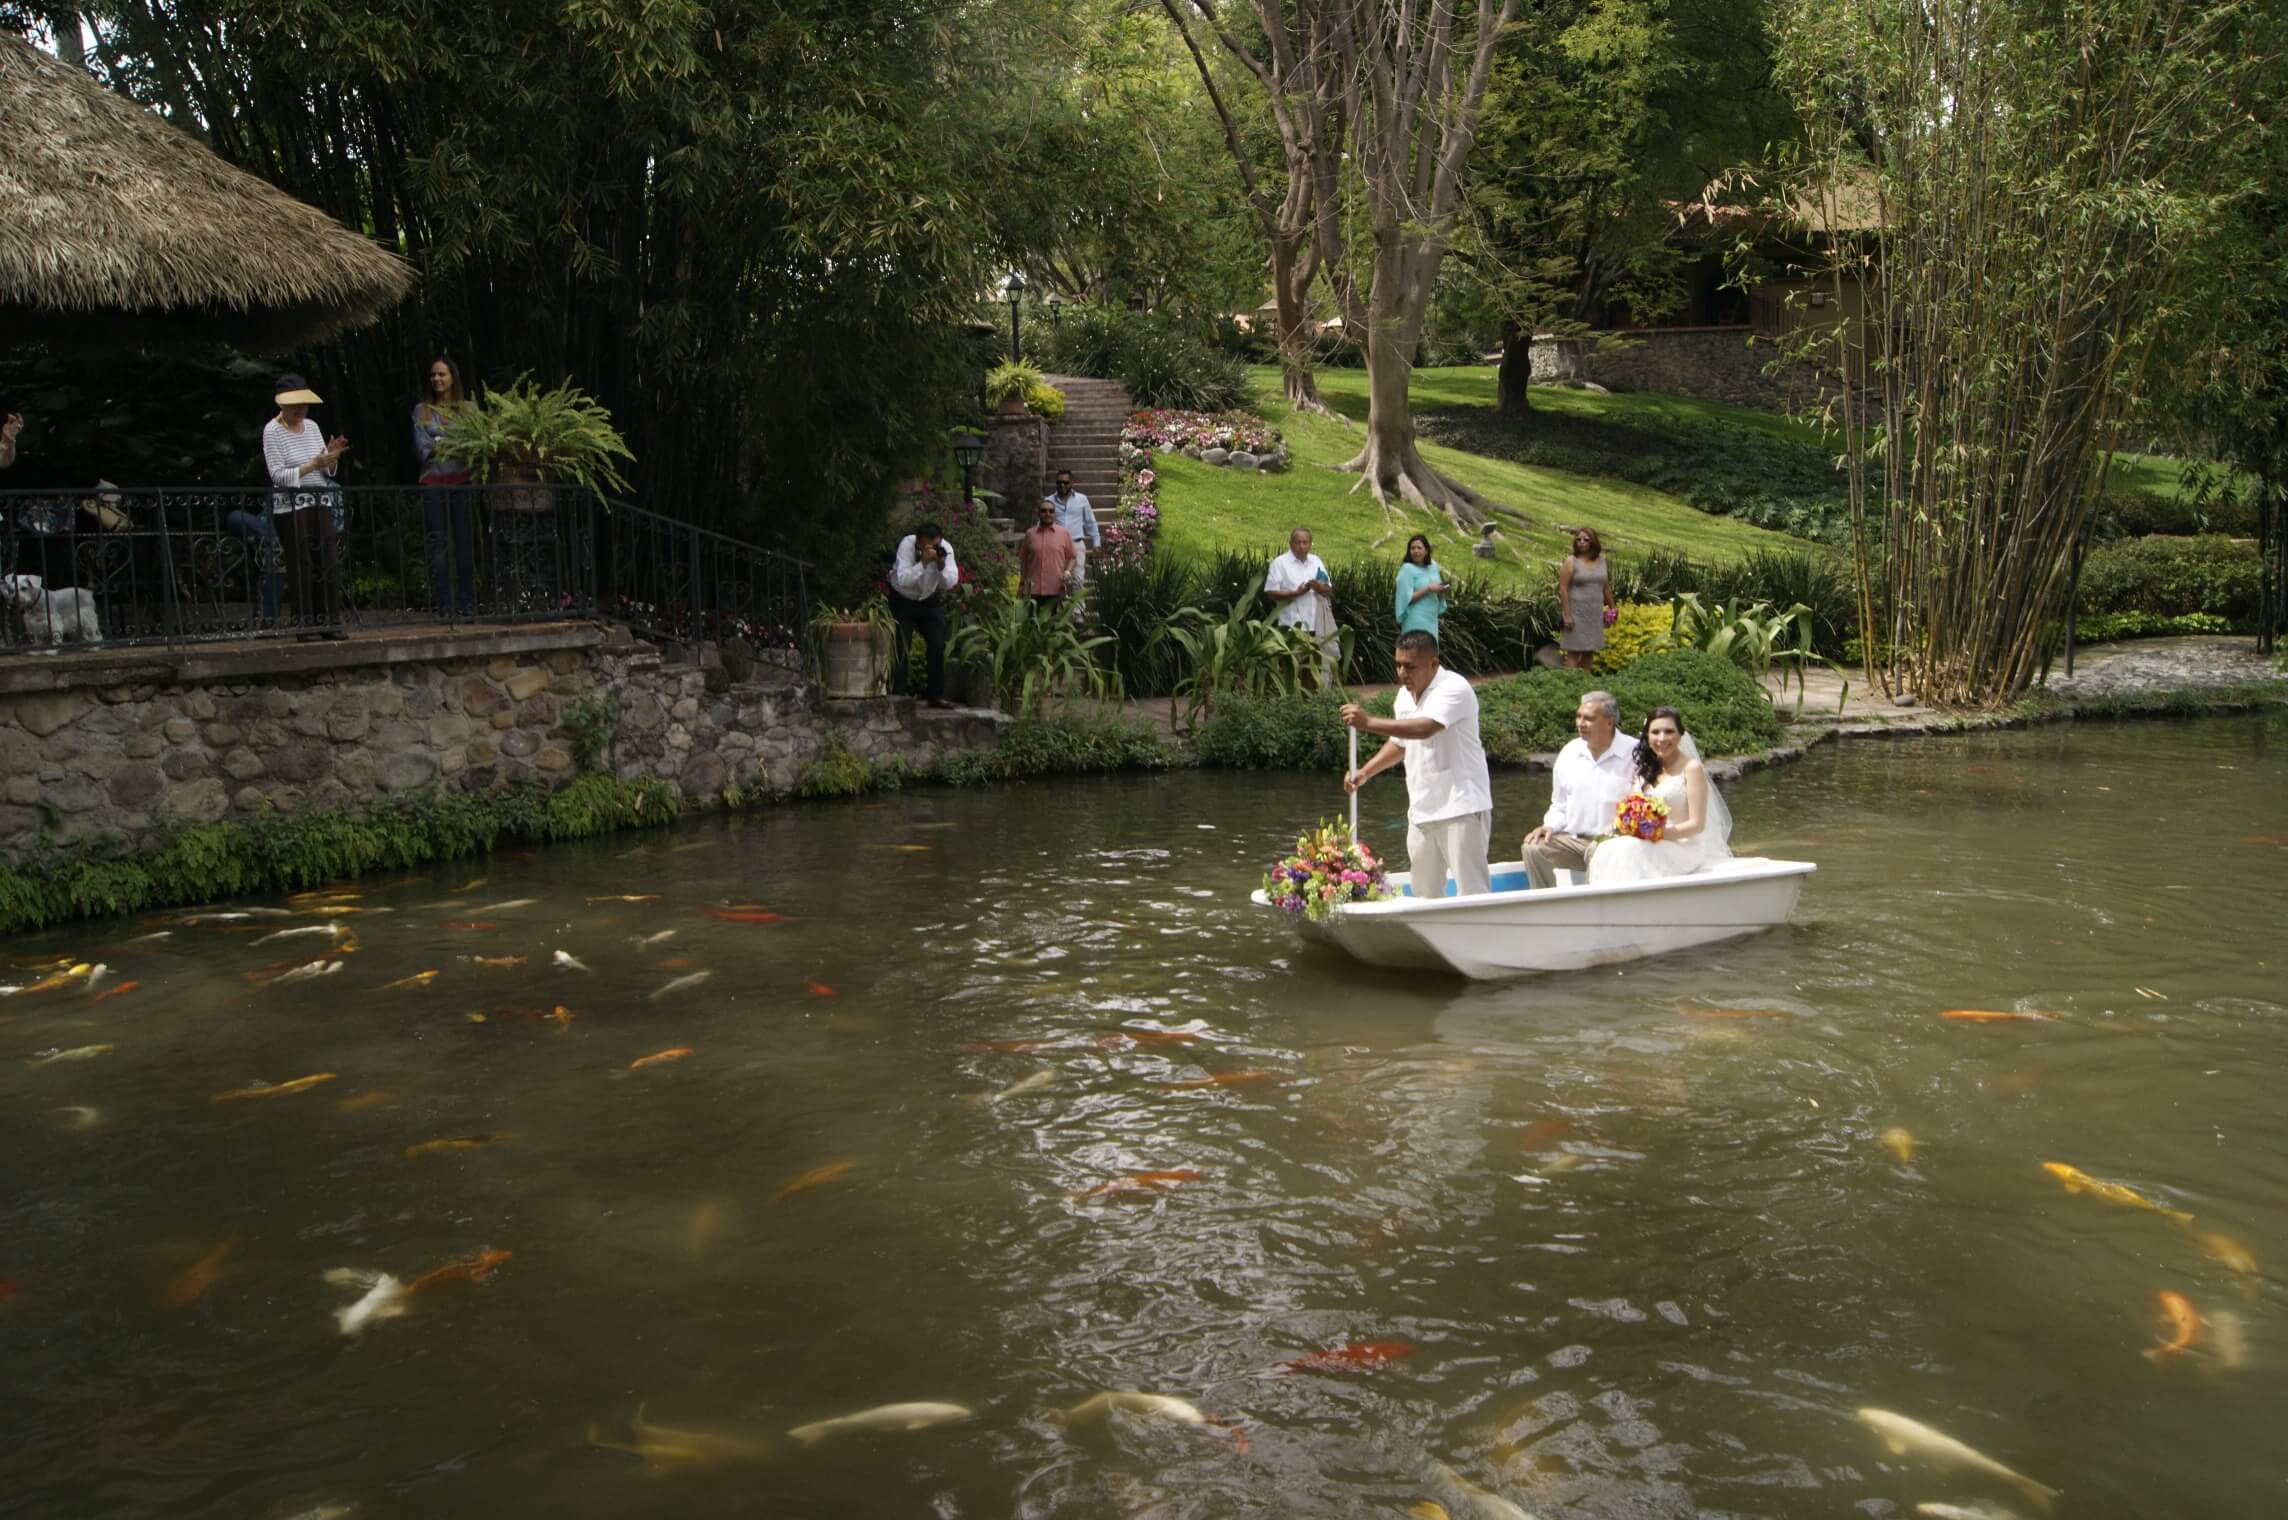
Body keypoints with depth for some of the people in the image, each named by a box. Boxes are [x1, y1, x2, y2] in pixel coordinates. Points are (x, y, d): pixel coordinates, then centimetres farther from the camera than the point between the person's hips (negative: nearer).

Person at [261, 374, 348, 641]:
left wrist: (331, 457, -7)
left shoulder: (312, 426, 12)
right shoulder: (272, 431, -5)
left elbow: (329, 472, 13)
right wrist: (314, 464, -17)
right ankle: (306, 623, -1)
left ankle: (330, 621, 4)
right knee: (301, 566, -5)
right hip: (291, 506, -5)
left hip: (321, 503, 5)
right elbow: (278, 475, -13)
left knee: (328, 561, 0)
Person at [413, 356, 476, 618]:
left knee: (466, 542, 0)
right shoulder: (422, 410, 10)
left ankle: (467, 603, 5)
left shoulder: (468, 408, 10)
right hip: (433, 483, 0)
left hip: (462, 481, 0)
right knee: (438, 545, -1)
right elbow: (422, 448, 0)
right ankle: (442, 604, 2)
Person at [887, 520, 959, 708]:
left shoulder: (945, 549, -19)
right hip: (903, 600, -3)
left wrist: (941, 564, -40)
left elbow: (951, 583, -24)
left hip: (931, 600, 3)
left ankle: (937, 696, 8)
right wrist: (924, 562, -46)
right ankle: (897, 697, -4)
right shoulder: (906, 545, -27)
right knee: (900, 649, -9)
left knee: (938, 646, -2)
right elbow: (902, 580, -37)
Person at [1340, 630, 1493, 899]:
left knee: (1472, 890, -8)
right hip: (1422, 811, 8)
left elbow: (1425, 728, -32)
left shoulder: (1454, 689, -15)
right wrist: (1365, 772, 12)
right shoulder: (1404, 696, 11)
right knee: (1424, 893, 12)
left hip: (1461, 806, -8)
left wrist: (1369, 722, -34)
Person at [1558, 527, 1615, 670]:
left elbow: (1606, 587, 17)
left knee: (1590, 650, 8)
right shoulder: (1571, 562, -6)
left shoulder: (1601, 561, 9)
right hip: (1577, 613, -5)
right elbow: (1563, 588, -10)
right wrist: (1567, 615, -16)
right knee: (1574, 651, -5)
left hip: (1595, 613, 5)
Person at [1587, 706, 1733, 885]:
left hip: (1685, 847, -5)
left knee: (1631, 851, -33)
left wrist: (1658, 832, -19)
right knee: (1607, 849, -25)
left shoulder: (1691, 768, -4)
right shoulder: (1646, 770, 16)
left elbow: (1697, 824, -7)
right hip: (1653, 845, 5)